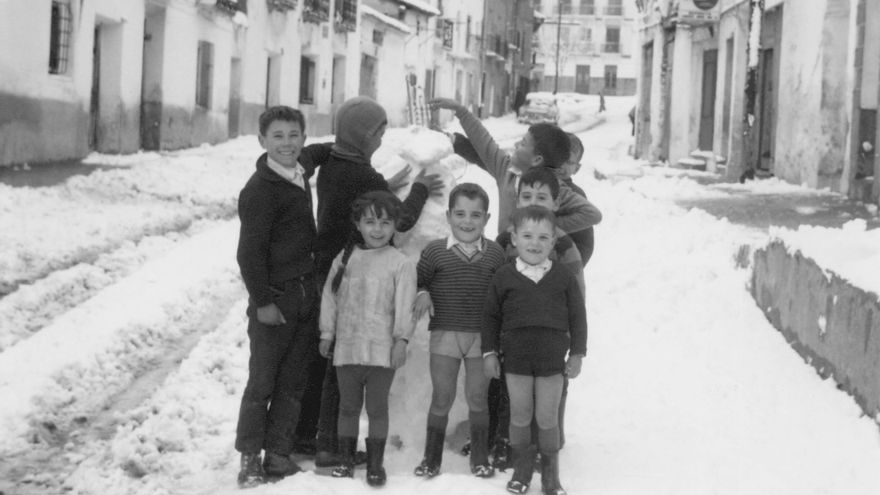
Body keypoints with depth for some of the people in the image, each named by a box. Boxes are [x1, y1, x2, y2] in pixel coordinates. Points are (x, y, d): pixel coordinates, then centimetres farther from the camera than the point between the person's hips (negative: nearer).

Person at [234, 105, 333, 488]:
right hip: (274, 299, -7)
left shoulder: (300, 169, 7)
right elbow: (249, 252, -16)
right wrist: (262, 301, -16)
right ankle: (250, 457, 9)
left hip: (307, 292, 7)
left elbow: (313, 154, 34)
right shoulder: (260, 191, -16)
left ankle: (278, 453, 16)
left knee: (293, 381, 9)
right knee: (262, 381, -1)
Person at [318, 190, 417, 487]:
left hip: (381, 351, -3)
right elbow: (330, 298, 10)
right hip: (347, 348, 3)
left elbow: (405, 306, -8)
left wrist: (402, 339, -14)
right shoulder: (345, 259, 6)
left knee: (377, 408, 4)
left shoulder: (400, 263, -4)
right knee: (348, 406, 13)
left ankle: (375, 464, 13)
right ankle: (345, 459, 22)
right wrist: (327, 334, 8)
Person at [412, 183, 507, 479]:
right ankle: (432, 457, 15)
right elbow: (417, 280, 7)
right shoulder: (435, 251, -1)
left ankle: (480, 457, 19)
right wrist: (422, 294, -14)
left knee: (477, 397, 7)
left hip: (481, 335, 1)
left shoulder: (495, 254, 2)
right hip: (444, 333, 0)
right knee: (442, 398, 5)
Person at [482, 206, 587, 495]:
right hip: (516, 359, 0)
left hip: (552, 359, 0)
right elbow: (492, 317, 6)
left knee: (547, 418, 4)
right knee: (520, 416, 8)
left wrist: (577, 354, 3)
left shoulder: (563, 278, 0)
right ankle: (521, 468, 24)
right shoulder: (504, 278, -1)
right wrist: (490, 352, 4)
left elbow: (577, 317, 5)